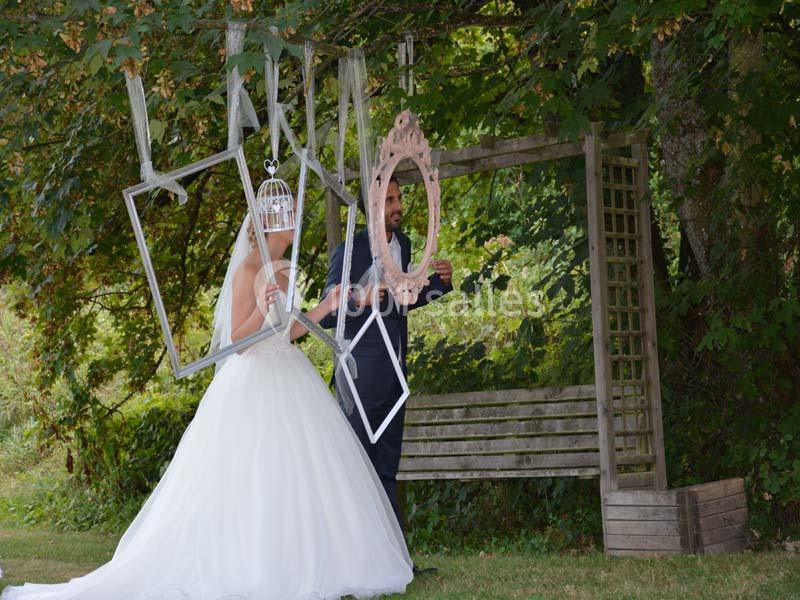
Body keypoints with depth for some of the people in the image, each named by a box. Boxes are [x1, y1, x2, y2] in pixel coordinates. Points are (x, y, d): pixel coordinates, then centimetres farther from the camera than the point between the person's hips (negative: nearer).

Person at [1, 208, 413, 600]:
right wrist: (260, 309, -31)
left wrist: (327, 306, 13)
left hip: (287, 381, 9)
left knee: (291, 474, 6)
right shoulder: (248, 270, -11)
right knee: (249, 479, -7)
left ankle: (292, 564, 10)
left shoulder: (280, 271, 14)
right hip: (254, 380, -9)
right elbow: (238, 338, -14)